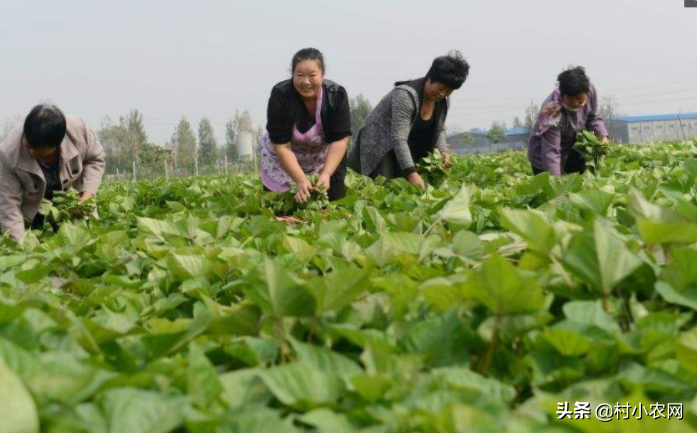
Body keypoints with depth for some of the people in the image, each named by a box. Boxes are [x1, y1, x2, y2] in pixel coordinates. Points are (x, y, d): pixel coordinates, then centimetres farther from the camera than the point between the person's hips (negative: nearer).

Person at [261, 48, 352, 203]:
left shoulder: (337, 95, -22)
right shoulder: (280, 96, -26)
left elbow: (340, 139, -22)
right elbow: (282, 146, -27)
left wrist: (326, 174, -35)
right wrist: (301, 180, -36)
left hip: (326, 158, 1)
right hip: (283, 160, -1)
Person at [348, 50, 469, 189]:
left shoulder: (442, 102, -4)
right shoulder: (405, 95, -29)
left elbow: (439, 130, 10)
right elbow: (399, 139, -34)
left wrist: (443, 151, -10)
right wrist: (411, 173, -41)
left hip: (406, 150, 7)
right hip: (379, 146, -7)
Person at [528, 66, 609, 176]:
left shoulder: (590, 90, -22)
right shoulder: (552, 112, -39)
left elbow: (593, 117, 0)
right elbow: (551, 152, -39)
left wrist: (603, 136, -17)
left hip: (572, 148, 6)